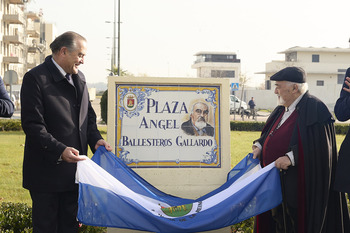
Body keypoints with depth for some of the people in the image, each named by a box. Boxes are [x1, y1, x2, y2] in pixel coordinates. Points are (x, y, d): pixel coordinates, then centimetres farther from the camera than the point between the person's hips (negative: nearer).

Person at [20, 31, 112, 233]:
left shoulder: (79, 78, 12)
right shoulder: (35, 78, -12)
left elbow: (89, 116, 20)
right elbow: (33, 125, -18)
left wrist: (96, 139, 1)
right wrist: (59, 150, -28)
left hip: (74, 170, 7)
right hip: (47, 170, -7)